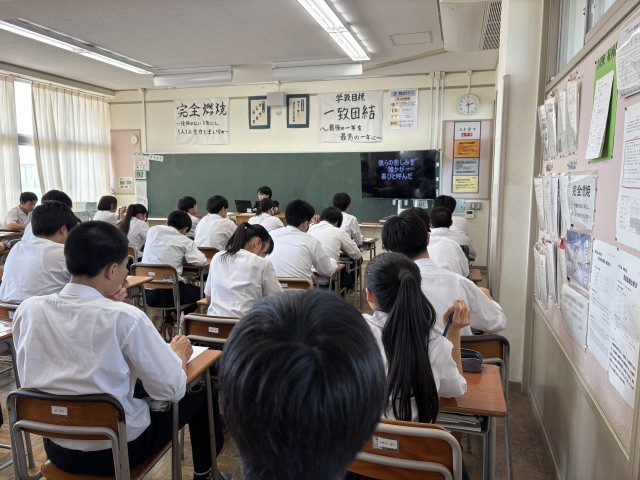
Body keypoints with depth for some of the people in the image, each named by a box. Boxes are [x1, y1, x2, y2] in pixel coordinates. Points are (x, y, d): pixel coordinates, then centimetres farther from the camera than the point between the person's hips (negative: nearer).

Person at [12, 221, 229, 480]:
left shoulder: (28, 309, -11)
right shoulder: (125, 317, -25)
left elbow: (29, 378, 6)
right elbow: (172, 389, -18)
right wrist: (178, 354, 2)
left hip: (56, 448, 5)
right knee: (199, 392, 16)